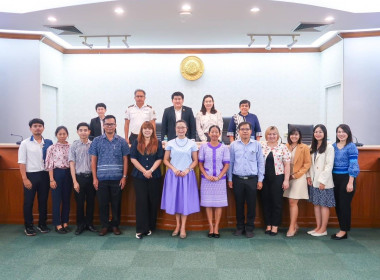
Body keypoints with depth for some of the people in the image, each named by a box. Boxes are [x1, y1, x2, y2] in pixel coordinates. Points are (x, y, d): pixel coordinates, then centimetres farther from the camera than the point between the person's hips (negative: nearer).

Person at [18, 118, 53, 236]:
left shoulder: (48, 143, 4)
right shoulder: (25, 143, -3)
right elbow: (22, 162, -5)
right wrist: (25, 178, -10)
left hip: (44, 175, 2)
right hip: (30, 175, -2)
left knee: (43, 201, 10)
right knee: (28, 202, 6)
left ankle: (42, 224, 24)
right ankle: (28, 226, 18)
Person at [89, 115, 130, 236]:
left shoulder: (122, 141, 5)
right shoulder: (97, 141, 6)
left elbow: (125, 160, 6)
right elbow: (93, 160, 6)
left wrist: (124, 177, -1)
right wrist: (94, 178, 0)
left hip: (117, 178, 0)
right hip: (102, 178, 0)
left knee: (116, 203, 6)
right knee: (103, 203, 5)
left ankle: (115, 225, 20)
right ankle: (104, 225, 19)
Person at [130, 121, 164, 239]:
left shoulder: (157, 143, 7)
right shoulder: (136, 143, 7)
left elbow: (159, 159, 1)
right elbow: (133, 159, -1)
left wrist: (151, 170, -13)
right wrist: (144, 171, -10)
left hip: (154, 176, 1)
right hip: (139, 176, 0)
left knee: (153, 201, 3)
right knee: (141, 201, -3)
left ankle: (150, 227, 15)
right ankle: (141, 229, 3)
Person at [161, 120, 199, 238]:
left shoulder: (192, 144, 3)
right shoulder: (170, 143, 5)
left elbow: (195, 161, 3)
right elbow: (166, 160, 5)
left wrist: (187, 170, -11)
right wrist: (174, 169, -10)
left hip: (187, 175, -1)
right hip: (173, 175, 1)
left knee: (186, 200, 0)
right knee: (175, 199, 5)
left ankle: (183, 227, 9)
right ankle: (177, 225, 19)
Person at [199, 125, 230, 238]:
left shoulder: (224, 148, 1)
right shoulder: (204, 147, 2)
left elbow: (226, 165, 0)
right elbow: (200, 164, 4)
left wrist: (218, 177, -10)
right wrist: (207, 176, -9)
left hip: (220, 179, 0)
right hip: (206, 179, 0)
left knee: (219, 204, 4)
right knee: (208, 204, 4)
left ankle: (216, 228, 13)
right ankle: (211, 228, 14)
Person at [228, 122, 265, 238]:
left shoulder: (256, 145, 3)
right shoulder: (233, 145, 4)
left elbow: (260, 162, 5)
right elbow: (230, 162, 7)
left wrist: (260, 180, 2)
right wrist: (230, 179, 5)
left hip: (252, 179, 0)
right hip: (237, 179, 0)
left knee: (251, 204, 5)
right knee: (239, 204, 8)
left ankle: (249, 228, 19)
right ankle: (240, 227, 23)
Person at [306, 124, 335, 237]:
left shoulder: (329, 147, -9)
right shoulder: (312, 147, 11)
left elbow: (329, 165, -13)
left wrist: (323, 180, -15)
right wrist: (309, 176, 2)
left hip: (324, 182, -7)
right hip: (314, 181, 7)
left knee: (324, 205, 1)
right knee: (316, 204, 11)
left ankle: (323, 229, 10)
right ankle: (318, 227, 21)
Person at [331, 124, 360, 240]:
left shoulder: (351, 147, -6)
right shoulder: (333, 146, 9)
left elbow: (353, 165, -11)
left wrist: (350, 182, -16)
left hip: (346, 178, -5)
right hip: (335, 178, 5)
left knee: (344, 204, -1)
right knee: (337, 204, 8)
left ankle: (344, 230, 10)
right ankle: (342, 229, 20)